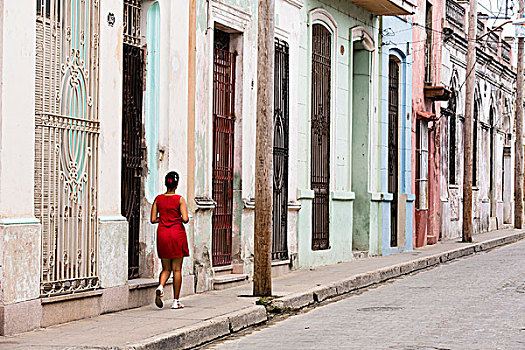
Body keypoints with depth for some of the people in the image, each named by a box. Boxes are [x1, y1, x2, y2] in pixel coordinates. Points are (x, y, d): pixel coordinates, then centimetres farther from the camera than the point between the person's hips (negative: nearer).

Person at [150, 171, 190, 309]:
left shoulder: (158, 199, 3)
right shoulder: (180, 199, -7)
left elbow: (153, 219, 3)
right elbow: (185, 219, -14)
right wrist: (179, 219, 7)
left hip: (162, 234, 3)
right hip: (177, 233, -3)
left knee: (166, 268, 13)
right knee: (177, 269, 5)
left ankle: (160, 287, -18)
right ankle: (176, 301, 7)